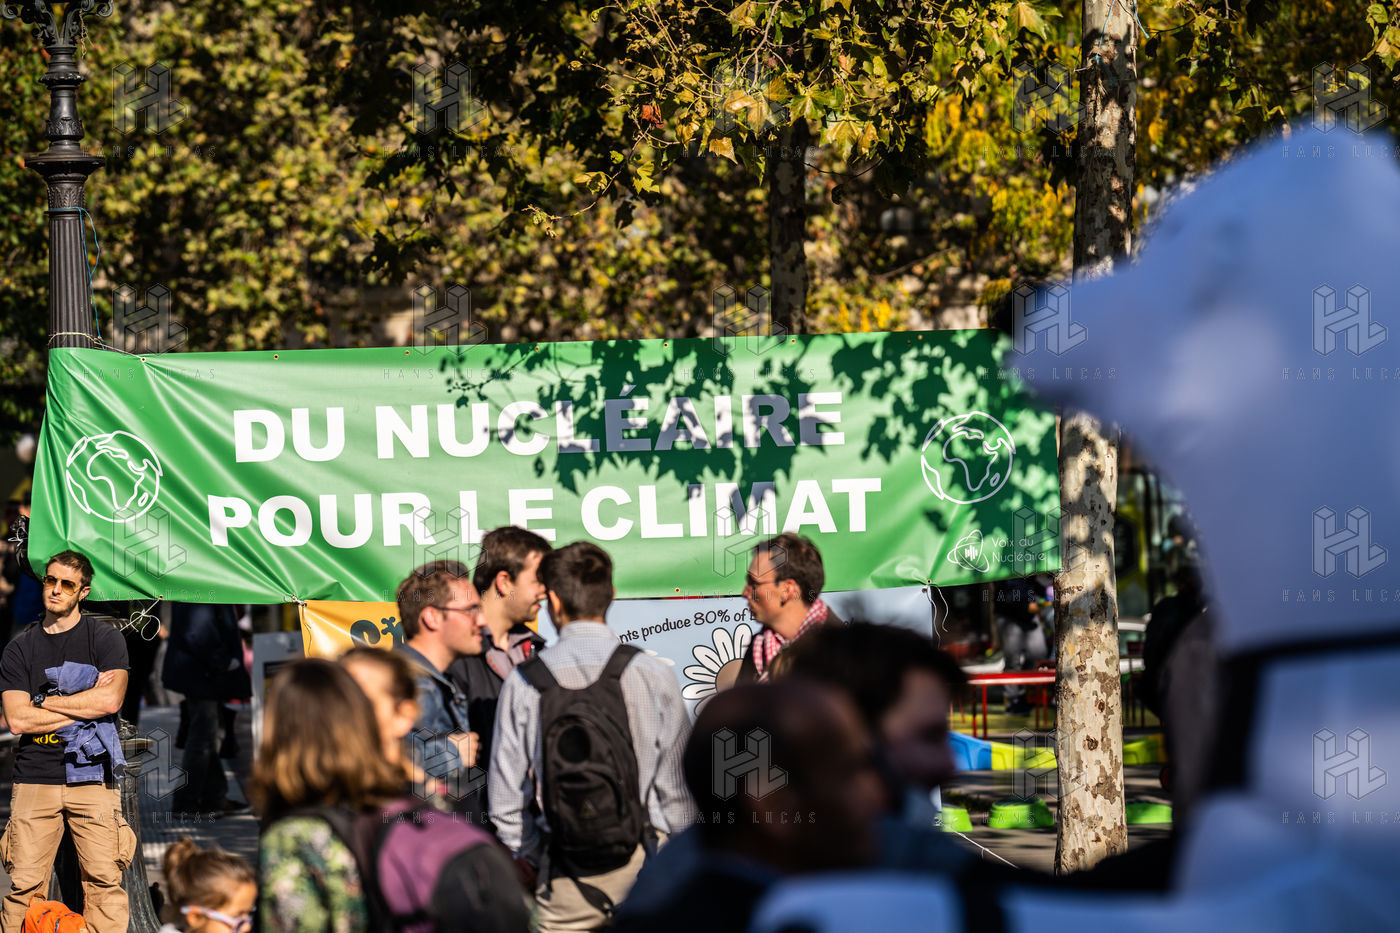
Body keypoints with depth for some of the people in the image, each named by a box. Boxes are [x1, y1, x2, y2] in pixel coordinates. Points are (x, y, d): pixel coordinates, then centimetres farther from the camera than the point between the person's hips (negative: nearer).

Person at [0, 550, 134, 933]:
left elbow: (110, 701, -9)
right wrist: (82, 706, -4)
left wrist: (44, 703, -2)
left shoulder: (105, 639, 7)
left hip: (92, 776, -1)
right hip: (35, 778, 1)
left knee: (104, 881, -6)